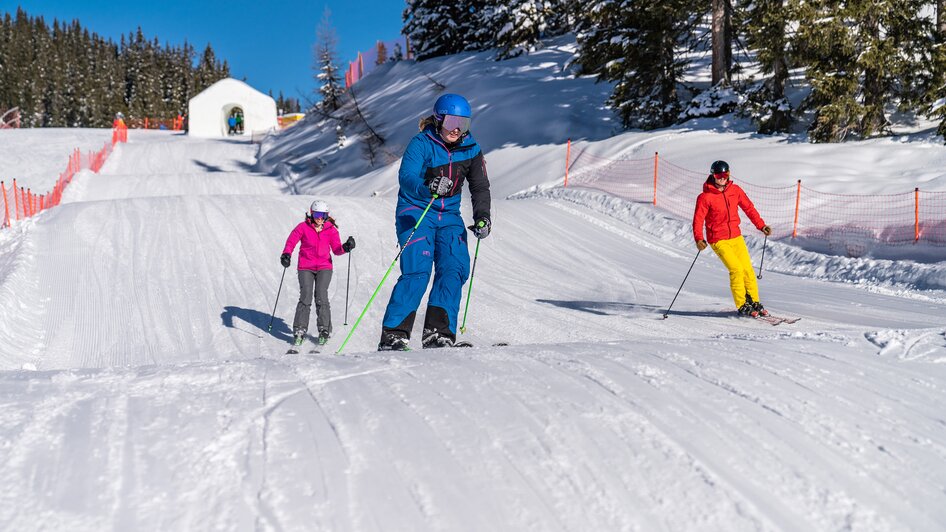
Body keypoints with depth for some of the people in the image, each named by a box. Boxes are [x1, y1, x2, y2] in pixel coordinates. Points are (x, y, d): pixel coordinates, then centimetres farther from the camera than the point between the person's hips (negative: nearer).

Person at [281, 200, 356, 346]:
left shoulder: (331, 229, 1)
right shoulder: (303, 227, -3)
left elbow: (336, 249, 2)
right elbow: (291, 241, -1)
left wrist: (345, 247, -19)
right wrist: (286, 254, -18)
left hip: (324, 267, 1)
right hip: (305, 267, -1)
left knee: (321, 297, -11)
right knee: (305, 297, -9)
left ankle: (324, 330, 0)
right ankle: (299, 331, 1)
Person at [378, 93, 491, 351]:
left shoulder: (471, 149, 4)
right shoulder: (421, 143, -11)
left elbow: (480, 187, 7)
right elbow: (406, 177, -24)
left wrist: (482, 217, -11)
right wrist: (428, 187, -46)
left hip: (449, 216, 5)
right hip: (415, 211, -5)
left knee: (455, 269, -13)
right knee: (418, 269, -20)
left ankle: (438, 333, -11)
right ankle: (393, 335, -17)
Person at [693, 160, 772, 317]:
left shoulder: (735, 190, 4)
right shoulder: (705, 197, -9)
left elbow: (749, 208, 12)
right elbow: (698, 220, -12)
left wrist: (761, 225, 4)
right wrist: (698, 239, -26)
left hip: (736, 237, 5)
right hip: (718, 240, -5)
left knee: (748, 269, 1)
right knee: (736, 269, -15)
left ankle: (754, 302, 14)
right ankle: (742, 306, -3)